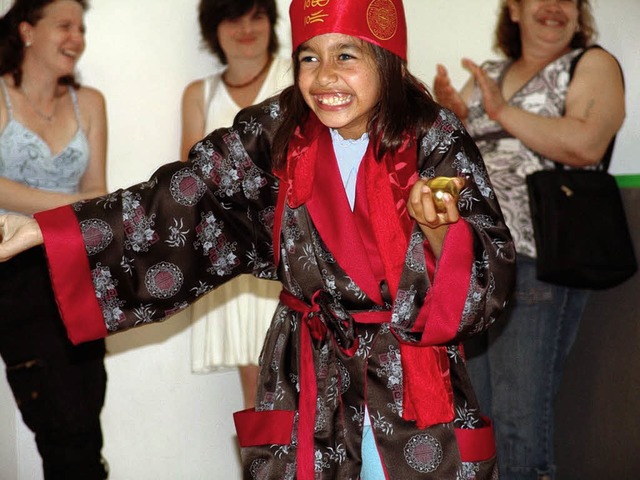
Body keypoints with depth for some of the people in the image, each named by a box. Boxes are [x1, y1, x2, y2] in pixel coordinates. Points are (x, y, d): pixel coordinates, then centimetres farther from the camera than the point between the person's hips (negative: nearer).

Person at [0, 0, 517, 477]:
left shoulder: (435, 140, -10)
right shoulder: (274, 135, -4)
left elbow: (492, 274, -11)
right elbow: (181, 199, -6)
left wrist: (438, 228, -33)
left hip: (415, 382, -1)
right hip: (308, 382, 1)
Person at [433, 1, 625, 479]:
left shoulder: (593, 65, 0)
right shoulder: (486, 75, 17)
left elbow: (586, 145, -17)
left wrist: (503, 110, -14)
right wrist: (447, 112, -7)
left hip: (539, 264, -5)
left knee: (521, 414, -6)